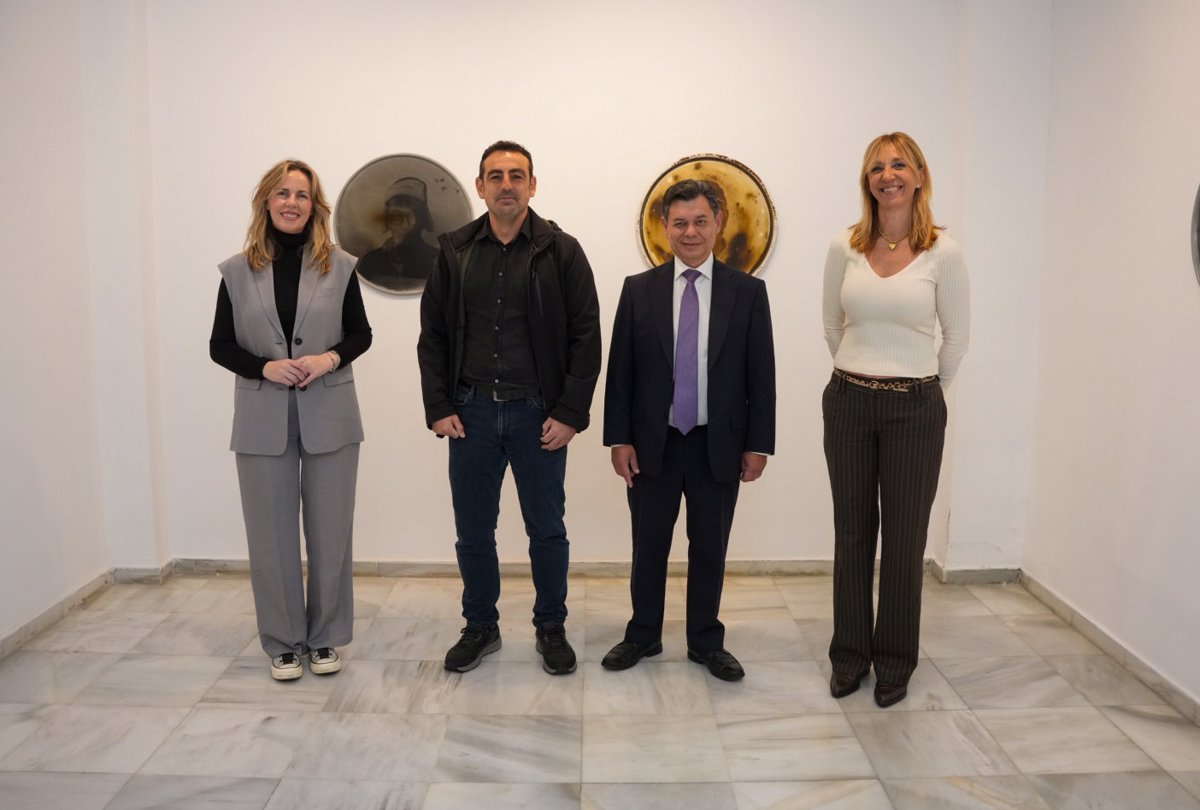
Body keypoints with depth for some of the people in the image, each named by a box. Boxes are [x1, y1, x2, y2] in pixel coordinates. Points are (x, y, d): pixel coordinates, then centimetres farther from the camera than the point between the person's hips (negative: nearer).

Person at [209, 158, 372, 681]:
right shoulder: (238, 271, 3)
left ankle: (325, 637, 23)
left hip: (329, 417, 0)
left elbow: (361, 334, 6)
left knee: (329, 531, 7)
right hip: (263, 421, 0)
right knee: (272, 533, 7)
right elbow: (220, 346, 4)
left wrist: (332, 358, -14)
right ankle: (283, 642, 22)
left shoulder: (338, 266, 2)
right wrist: (265, 367, -14)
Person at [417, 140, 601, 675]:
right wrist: (438, 408, -2)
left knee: (547, 530, 10)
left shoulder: (561, 251, -3)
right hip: (471, 412, 2)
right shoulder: (454, 251, 4)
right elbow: (433, 335, 6)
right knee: (472, 531, 12)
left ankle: (551, 627, 29)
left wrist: (571, 413, -10)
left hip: (539, 414, -2)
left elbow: (586, 336, -5)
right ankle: (480, 627, 30)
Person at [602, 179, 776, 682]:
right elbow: (620, 371, 1)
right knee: (648, 546, 12)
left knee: (710, 548, 12)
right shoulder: (638, 289, 1)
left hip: (719, 445, 0)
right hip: (652, 443, 0)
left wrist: (758, 444, -2)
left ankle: (706, 641, 29)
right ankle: (643, 635, 31)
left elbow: (761, 375, 0)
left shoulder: (747, 292, 0)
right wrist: (619, 438, -4)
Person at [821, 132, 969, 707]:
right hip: (849, 402, 2)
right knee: (852, 531, 11)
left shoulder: (942, 252, -7)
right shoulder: (845, 248, 0)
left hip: (914, 409, -2)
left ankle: (894, 662, 24)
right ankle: (850, 655, 26)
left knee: (905, 536, 7)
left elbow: (956, 335, 4)